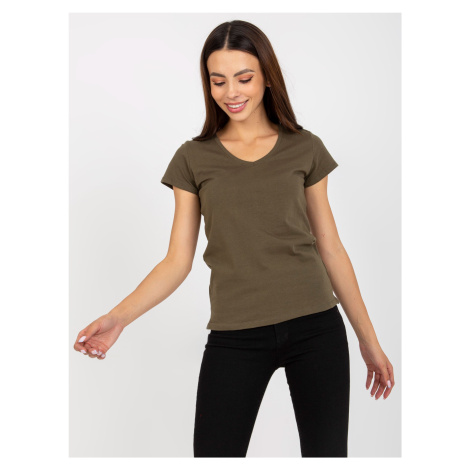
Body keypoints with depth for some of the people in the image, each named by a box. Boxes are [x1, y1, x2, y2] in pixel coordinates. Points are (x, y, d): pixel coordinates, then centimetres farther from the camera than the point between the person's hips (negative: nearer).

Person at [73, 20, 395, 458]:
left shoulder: (305, 149, 6)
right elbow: (177, 260, 3)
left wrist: (368, 338, 11)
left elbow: (330, 248, 9)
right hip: (235, 337, 0)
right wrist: (117, 317, -11)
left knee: (326, 452, 5)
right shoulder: (193, 158, 6)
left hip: (315, 327, 1)